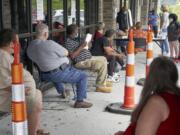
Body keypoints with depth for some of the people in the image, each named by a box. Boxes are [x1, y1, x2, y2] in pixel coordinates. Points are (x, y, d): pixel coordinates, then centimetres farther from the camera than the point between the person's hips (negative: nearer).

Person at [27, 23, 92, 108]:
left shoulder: (30, 47, -2)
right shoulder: (50, 44, -25)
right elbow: (66, 53, -12)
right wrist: (58, 51, 9)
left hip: (45, 75, 9)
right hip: (58, 74, -9)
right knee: (83, 76, 0)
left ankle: (61, 91, 52)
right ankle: (79, 101, 0)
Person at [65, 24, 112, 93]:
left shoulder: (74, 39, 16)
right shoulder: (68, 42, -17)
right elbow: (72, 56, -26)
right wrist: (81, 47, -22)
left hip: (88, 58, 12)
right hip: (81, 62, -12)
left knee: (103, 59, 22)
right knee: (102, 64, -22)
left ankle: (103, 82, 26)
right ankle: (100, 86, -12)